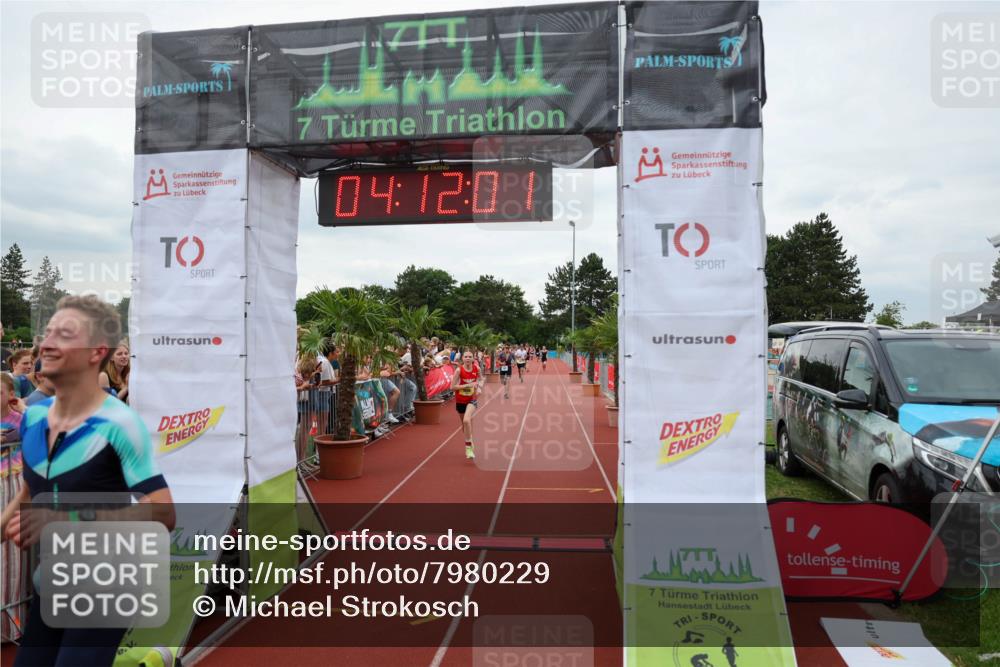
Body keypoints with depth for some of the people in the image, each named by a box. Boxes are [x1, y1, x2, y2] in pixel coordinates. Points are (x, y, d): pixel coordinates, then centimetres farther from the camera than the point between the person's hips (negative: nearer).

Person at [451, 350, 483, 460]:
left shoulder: (476, 369, -8)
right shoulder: (459, 370, -14)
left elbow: (481, 379, 14)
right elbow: (452, 387, -16)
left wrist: (479, 386, -6)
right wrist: (467, 385, -24)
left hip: (472, 399, -1)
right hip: (460, 400, 1)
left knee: (467, 420, -26)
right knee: (465, 424, 15)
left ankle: (468, 447, -15)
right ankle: (469, 441, 44)